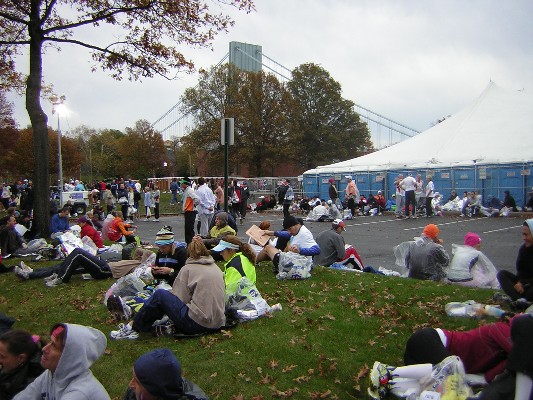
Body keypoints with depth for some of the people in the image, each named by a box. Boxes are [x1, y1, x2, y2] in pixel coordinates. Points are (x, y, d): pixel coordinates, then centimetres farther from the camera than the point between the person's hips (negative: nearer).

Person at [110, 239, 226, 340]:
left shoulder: (188, 268, -2)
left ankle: (133, 327, 10)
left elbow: (179, 299, -4)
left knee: (159, 295, 0)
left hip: (198, 323, -7)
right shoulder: (216, 268, 16)